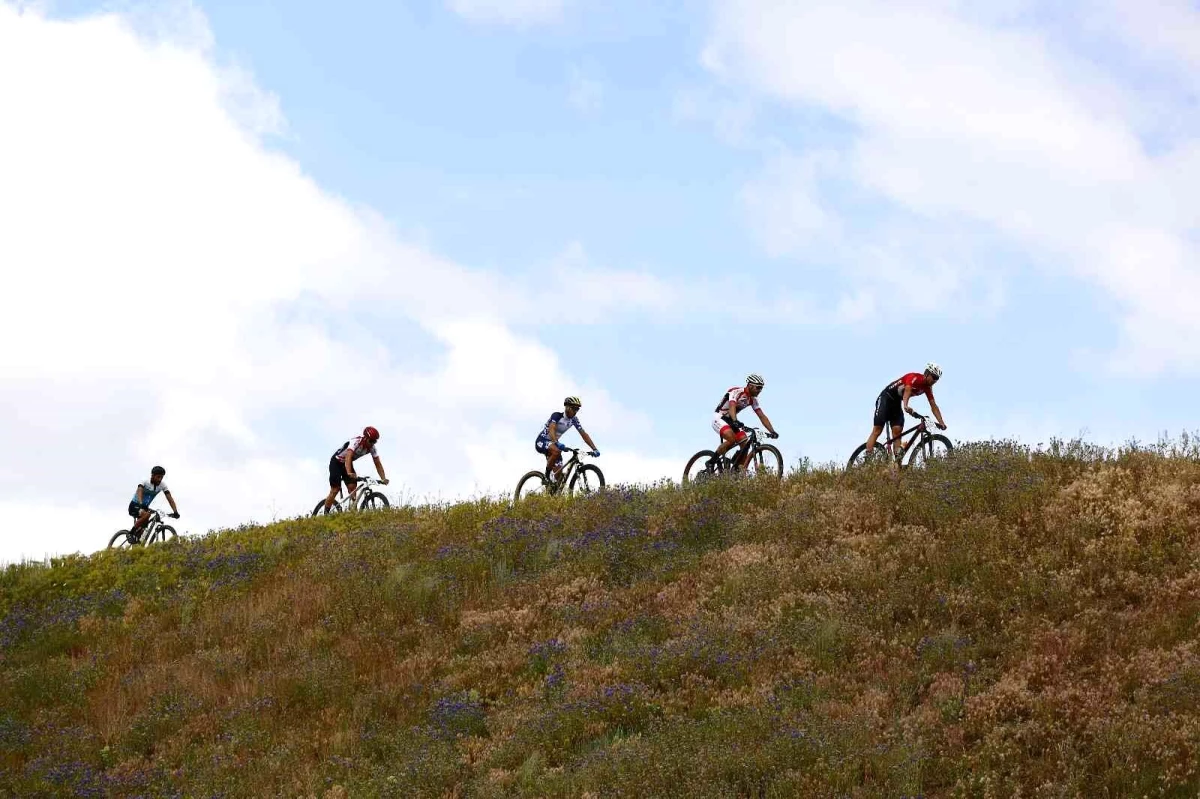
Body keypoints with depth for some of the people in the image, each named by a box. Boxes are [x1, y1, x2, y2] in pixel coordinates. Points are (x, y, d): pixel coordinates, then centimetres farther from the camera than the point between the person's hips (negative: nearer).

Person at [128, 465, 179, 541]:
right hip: (135, 506, -6)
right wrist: (141, 504, -60)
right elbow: (139, 491, -40)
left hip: (145, 507, 6)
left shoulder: (162, 485, -9)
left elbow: (170, 498, -15)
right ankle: (131, 533, -20)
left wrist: (175, 512, -29)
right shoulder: (145, 482, -22)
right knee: (146, 514, -33)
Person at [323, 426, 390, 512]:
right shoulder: (356, 442, -33)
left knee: (353, 488, -12)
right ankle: (325, 514, -5)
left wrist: (383, 479, -25)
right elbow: (348, 457, -48)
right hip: (336, 462, -6)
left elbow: (378, 464, -11)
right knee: (335, 490, -11)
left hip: (348, 463, 6)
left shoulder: (371, 447, -13)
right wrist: (349, 473, -62)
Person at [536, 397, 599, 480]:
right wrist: (556, 443, -56)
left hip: (553, 443, 7)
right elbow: (551, 429, -38)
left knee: (559, 474, -7)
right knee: (557, 451, -38)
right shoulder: (557, 415, -22)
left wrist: (594, 449, -14)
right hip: (542, 441, -7)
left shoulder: (574, 420, -3)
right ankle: (547, 474, -20)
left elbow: (584, 434, -4)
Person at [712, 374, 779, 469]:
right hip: (719, 418, -8)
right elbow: (732, 407, -40)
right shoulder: (737, 392, -23)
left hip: (730, 421, 8)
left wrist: (772, 431, -11)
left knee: (745, 444, -11)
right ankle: (711, 463, -21)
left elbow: (762, 416, 0)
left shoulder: (753, 400, 1)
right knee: (731, 439, -32)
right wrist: (735, 421, -58)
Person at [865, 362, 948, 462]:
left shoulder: (928, 387, 0)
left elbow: (934, 406, 1)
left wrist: (941, 423, -9)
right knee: (877, 430, -16)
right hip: (886, 397, -8)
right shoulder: (914, 377, -24)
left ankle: (898, 461, -15)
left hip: (897, 402, 8)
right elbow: (907, 390, -42)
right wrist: (906, 407, -61)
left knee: (897, 431, -7)